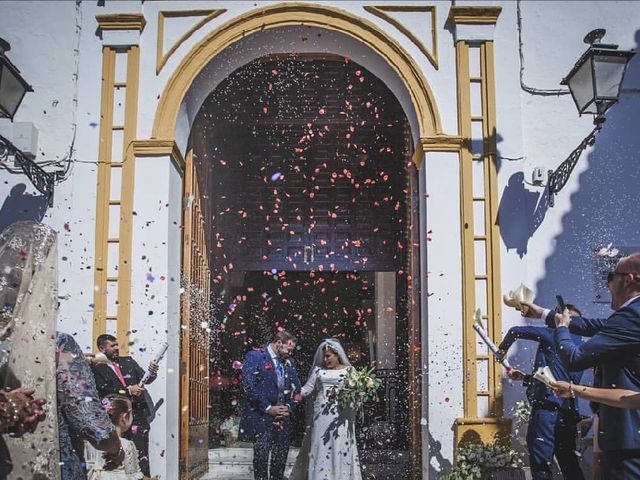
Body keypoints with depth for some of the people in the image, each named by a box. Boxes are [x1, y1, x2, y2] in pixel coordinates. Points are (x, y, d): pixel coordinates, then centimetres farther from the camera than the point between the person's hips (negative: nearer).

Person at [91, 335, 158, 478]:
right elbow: (103, 392, -10)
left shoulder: (128, 361, 14)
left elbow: (144, 378, 8)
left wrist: (152, 373, -15)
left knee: (142, 456, -1)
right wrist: (128, 391, -17)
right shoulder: (97, 368, 1)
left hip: (139, 415, 3)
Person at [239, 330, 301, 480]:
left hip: (283, 416, 6)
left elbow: (296, 387, 15)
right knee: (261, 455, -2)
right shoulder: (255, 356, -7)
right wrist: (268, 408, -15)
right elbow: (249, 385, -14)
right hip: (261, 417, -6)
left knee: (281, 456, 9)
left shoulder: (289, 362, 13)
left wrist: (289, 406, -2)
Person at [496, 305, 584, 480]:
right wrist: (524, 377, 30)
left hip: (546, 409, -8)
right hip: (569, 413, 8)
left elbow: (516, 331, -2)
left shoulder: (554, 336, -2)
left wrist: (502, 350, 17)